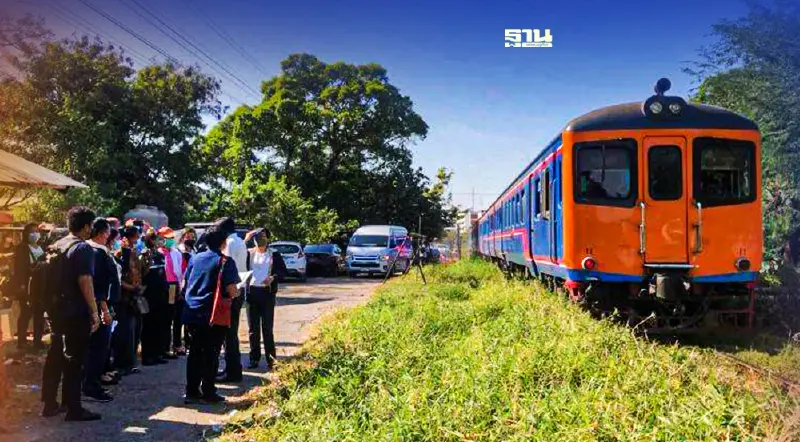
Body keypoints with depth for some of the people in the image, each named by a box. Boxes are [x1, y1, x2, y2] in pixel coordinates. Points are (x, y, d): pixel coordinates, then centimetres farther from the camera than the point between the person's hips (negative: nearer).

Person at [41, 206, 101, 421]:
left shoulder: (57, 245, 11)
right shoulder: (83, 248, -14)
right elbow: (85, 281, -21)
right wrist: (94, 312, -18)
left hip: (57, 309, 8)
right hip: (77, 312, -8)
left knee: (55, 356, 14)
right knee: (73, 360, -2)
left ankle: (49, 403, 22)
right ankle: (73, 408, 4)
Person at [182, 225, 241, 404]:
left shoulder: (196, 258, 7)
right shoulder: (225, 261, -10)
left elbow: (184, 284, 16)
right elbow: (231, 291, -16)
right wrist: (237, 292, 6)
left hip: (192, 313, 5)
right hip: (214, 315, -5)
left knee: (194, 352, 12)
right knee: (211, 354, 3)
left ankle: (191, 392, 18)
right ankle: (208, 393, 9)